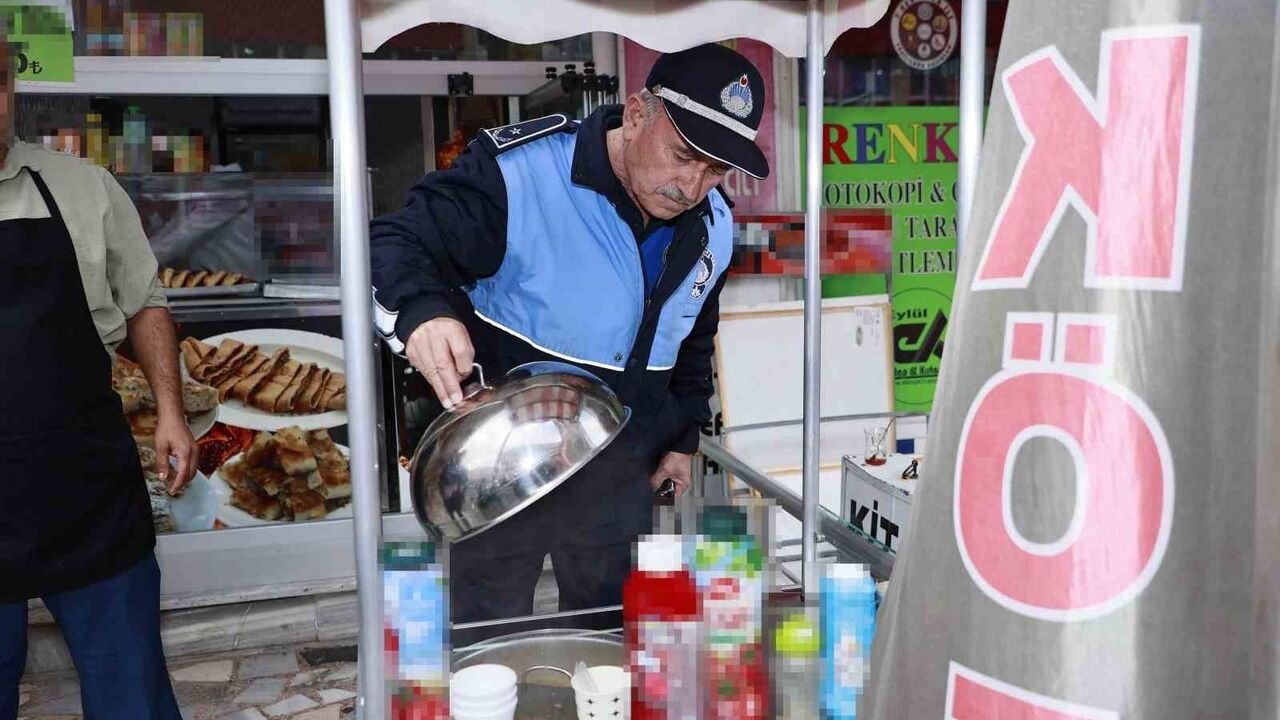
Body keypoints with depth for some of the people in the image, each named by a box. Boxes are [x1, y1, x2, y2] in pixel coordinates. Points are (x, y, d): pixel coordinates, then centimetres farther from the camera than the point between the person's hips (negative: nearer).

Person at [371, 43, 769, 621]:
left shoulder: (712, 227, 1)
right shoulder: (518, 173, -23)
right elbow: (394, 246, -21)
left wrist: (684, 439, 17)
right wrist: (420, 311, -41)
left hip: (620, 480, 6)